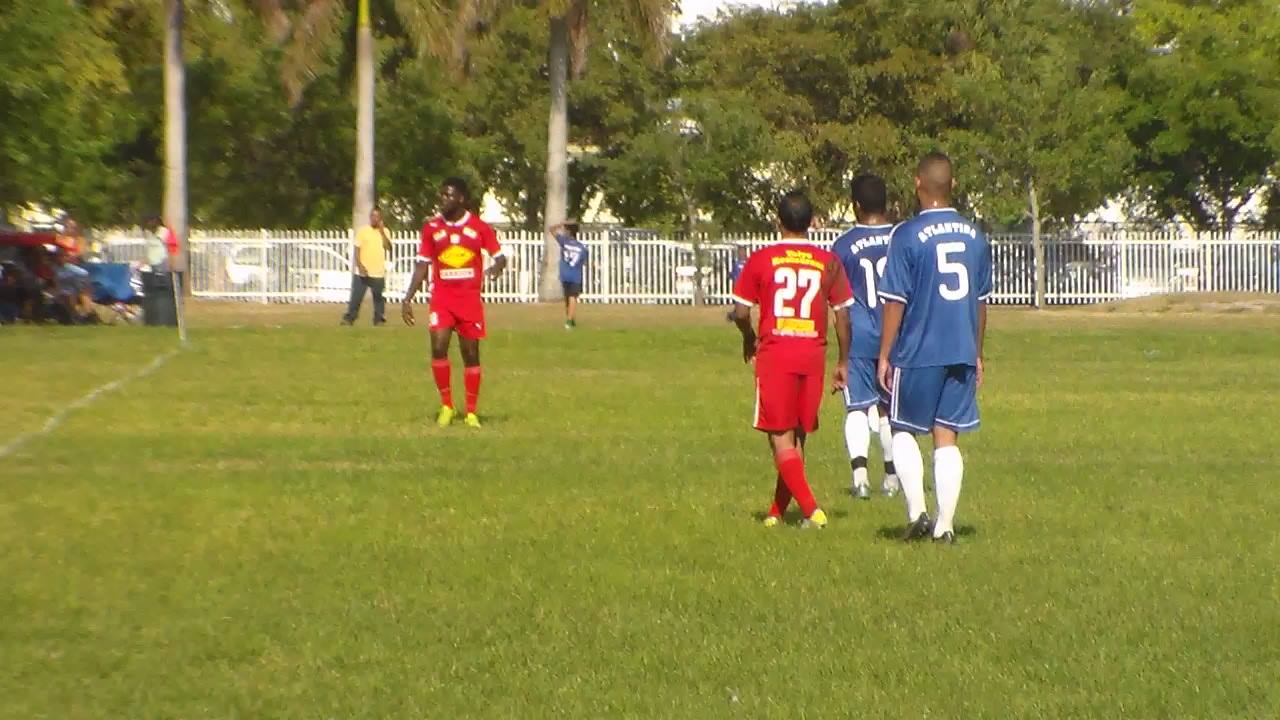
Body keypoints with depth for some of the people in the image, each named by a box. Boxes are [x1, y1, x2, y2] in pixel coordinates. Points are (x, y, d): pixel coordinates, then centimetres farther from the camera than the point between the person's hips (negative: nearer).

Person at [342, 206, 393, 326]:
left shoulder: (384, 231, 6)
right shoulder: (362, 231, 2)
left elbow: (388, 247, -8)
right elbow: (356, 250, 0)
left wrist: (382, 232, -14)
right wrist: (359, 265, -12)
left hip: (379, 272, 1)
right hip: (362, 272, -1)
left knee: (379, 298, 6)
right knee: (356, 297, -3)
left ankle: (379, 319, 15)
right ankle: (349, 318, 0)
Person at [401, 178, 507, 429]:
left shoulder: (479, 227, -1)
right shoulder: (431, 227, 3)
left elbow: (500, 257, 4)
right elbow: (422, 266, 8)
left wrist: (497, 267, -21)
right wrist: (407, 299, 2)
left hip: (470, 299, 0)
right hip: (442, 297, 1)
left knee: (471, 354, 3)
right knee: (438, 347, -15)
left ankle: (471, 412, 13)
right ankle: (446, 406, 1)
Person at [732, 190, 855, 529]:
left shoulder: (761, 259, -2)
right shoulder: (828, 262, 3)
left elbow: (741, 312, -2)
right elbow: (842, 314, 2)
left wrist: (749, 339, 19)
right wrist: (843, 362, 11)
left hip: (775, 352, -3)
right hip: (813, 353, 3)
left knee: (781, 438, -1)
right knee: (797, 437, 15)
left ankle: (811, 510, -16)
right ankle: (777, 511, 21)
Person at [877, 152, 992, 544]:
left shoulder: (907, 235, -9)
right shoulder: (975, 235, 5)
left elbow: (895, 301, -8)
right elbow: (982, 301, 12)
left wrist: (885, 356, -1)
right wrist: (977, 355, 22)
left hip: (918, 353, -4)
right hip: (962, 351, 4)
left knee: (903, 430, 12)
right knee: (947, 437, 7)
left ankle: (917, 511, 0)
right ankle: (945, 526, 5)